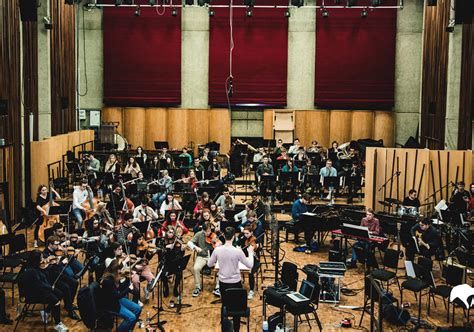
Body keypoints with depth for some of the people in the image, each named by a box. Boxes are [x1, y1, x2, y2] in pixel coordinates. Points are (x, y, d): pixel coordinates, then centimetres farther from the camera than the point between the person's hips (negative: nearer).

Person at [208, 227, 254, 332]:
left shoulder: (217, 250, -13)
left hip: (223, 282, 3)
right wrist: (250, 253, 2)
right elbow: (250, 265, -11)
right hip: (235, 283, -3)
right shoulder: (238, 251, -21)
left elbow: (209, 264, 1)